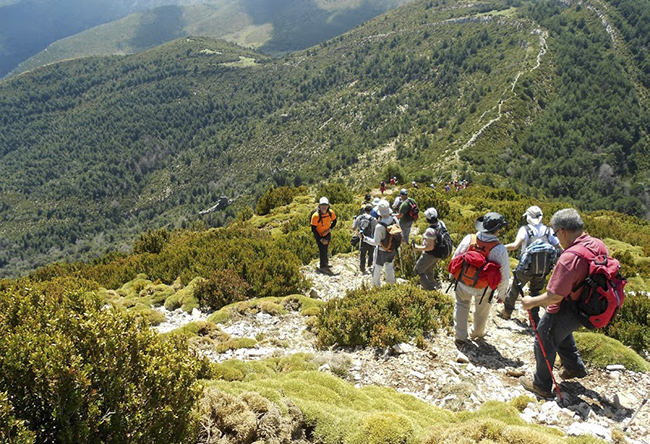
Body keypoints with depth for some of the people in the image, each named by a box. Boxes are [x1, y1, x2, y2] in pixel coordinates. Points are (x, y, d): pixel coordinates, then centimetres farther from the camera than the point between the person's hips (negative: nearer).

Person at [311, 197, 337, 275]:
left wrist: (329, 229, -14)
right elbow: (313, 229, -22)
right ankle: (323, 267, 12)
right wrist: (321, 239, -21)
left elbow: (334, 222, 3)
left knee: (325, 249, 19)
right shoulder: (315, 215, -29)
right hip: (319, 235, -4)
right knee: (322, 250, -5)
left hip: (327, 234, 4)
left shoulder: (331, 213, -17)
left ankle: (325, 263, 39)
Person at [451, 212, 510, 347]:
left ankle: (460, 337, 27)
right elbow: (504, 275, -17)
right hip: (483, 288, -1)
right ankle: (477, 333, 50)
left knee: (461, 306, 23)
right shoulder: (499, 249, -26)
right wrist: (501, 294, 1)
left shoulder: (468, 239, -21)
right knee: (482, 310, 26)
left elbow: (455, 259, -8)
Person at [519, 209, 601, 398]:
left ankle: (541, 385, 28)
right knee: (563, 333, 35)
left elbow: (555, 296, -30)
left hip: (568, 310, -8)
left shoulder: (569, 258, -34)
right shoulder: (598, 245, -9)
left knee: (544, 343, 12)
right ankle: (575, 367, 50)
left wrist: (532, 302, -13)